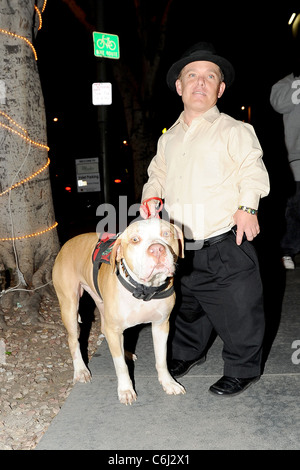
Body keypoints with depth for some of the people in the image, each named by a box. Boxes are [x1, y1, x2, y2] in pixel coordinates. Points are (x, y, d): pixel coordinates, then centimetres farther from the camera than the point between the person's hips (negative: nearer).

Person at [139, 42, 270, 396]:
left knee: (237, 313, 4)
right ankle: (188, 353, 47)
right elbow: (158, 174, 24)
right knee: (186, 306, 23)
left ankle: (243, 370, 27)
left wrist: (246, 206, -31)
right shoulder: (169, 138, 13)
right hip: (180, 247, 6)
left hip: (226, 248, -5)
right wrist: (151, 197, 5)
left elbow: (252, 171, -14)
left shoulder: (234, 131, -5)